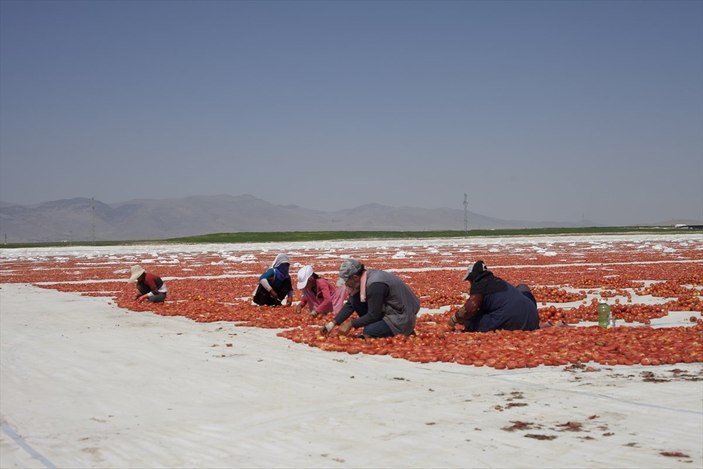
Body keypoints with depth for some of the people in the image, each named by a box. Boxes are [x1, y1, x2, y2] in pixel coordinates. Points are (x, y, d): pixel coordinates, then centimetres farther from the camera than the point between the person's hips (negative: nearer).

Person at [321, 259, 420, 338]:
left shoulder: (375, 284, -28)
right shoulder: (362, 279, -1)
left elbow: (373, 316, -23)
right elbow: (349, 305, 5)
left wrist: (351, 324, -15)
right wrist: (333, 323, -1)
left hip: (402, 319, -8)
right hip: (387, 311, 8)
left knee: (369, 332, -24)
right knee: (355, 300, -3)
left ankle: (404, 332, -4)